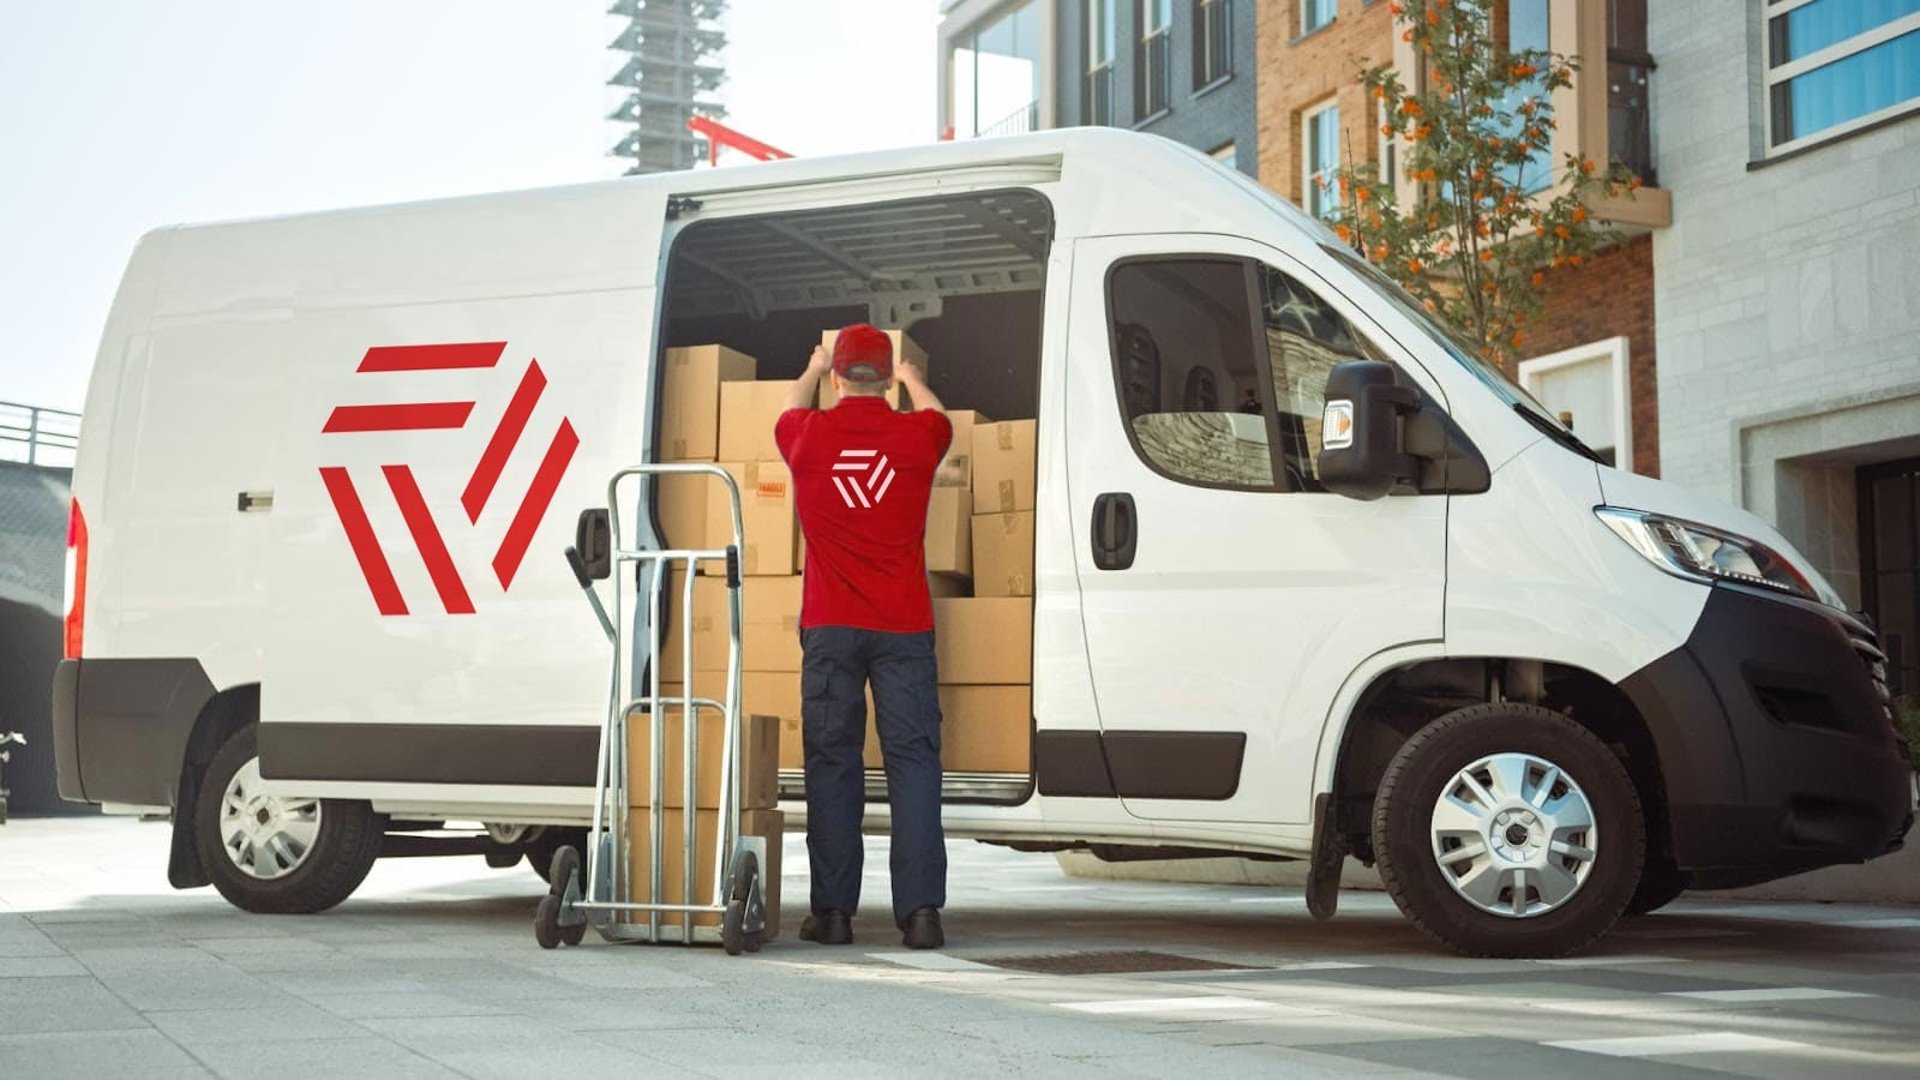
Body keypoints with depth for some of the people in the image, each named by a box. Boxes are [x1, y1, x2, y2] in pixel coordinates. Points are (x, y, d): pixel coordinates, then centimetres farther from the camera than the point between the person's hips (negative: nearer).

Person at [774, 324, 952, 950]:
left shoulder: (809, 436, 1)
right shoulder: (916, 436, 0)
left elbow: (789, 412, 27)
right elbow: (937, 417, 26)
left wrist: (813, 370, 48)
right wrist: (912, 379, 48)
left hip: (830, 628, 1)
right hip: (903, 626, 0)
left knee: (831, 763, 4)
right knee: (913, 760, -1)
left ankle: (833, 911, 4)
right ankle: (920, 911, -7)